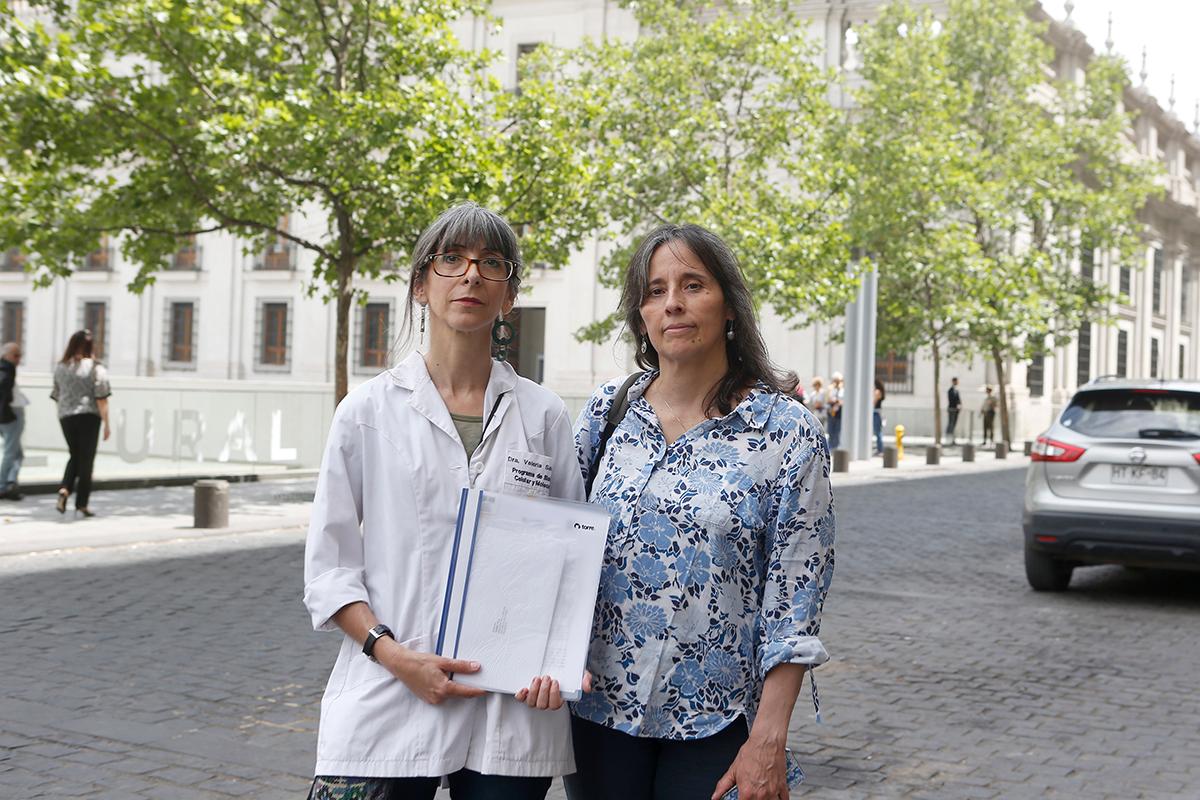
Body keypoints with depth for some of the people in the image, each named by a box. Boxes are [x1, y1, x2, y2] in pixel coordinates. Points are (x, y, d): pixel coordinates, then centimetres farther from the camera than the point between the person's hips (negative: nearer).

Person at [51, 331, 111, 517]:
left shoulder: (60, 367, 6)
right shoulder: (95, 368, -7)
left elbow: (57, 396, 11)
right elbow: (101, 398, -10)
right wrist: (106, 424, -7)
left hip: (66, 417, 4)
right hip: (89, 417, -4)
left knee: (74, 456, 20)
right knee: (86, 460, 5)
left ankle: (64, 489, -3)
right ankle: (81, 503, 7)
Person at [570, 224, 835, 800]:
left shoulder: (788, 430, -8)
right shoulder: (607, 410, 1)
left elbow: (794, 603, -9)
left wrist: (767, 741, -12)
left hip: (716, 721, -2)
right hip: (599, 708, 3)